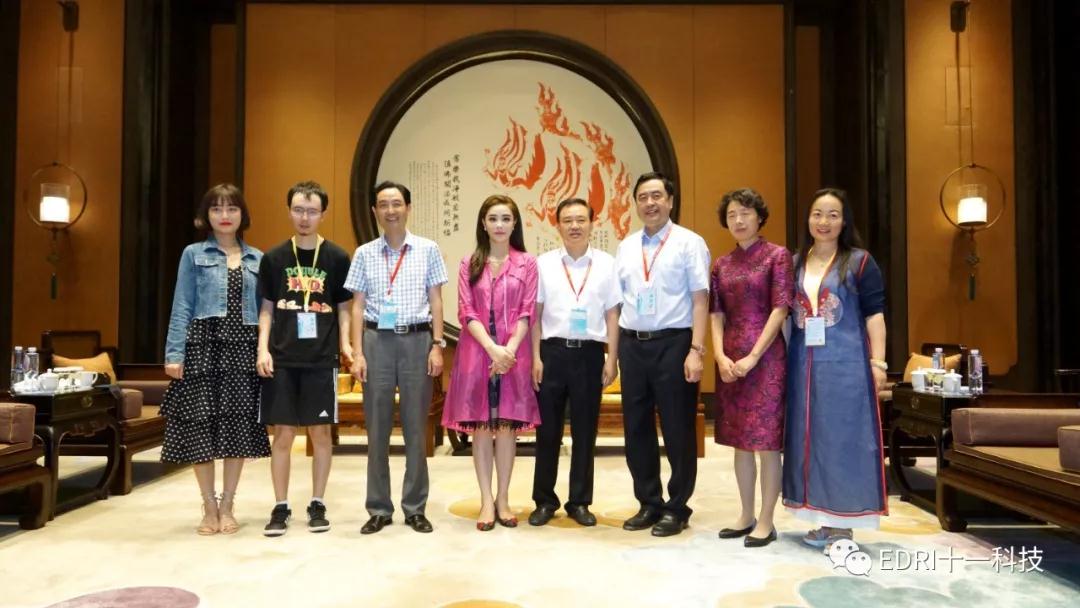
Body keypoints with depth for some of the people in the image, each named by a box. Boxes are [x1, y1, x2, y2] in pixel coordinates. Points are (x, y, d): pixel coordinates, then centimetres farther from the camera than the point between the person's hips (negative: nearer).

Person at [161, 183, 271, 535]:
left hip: (243, 349, 2)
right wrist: (174, 353, -7)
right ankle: (209, 507, 14)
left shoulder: (257, 259, 11)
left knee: (239, 425, 2)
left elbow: (265, 309, 9)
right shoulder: (194, 254, 6)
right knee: (201, 425, 0)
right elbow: (182, 307, 1)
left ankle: (227, 506, 16)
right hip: (203, 346, -2)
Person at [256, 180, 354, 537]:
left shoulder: (337, 258, 3)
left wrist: (345, 344, -6)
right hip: (282, 359, 1)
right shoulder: (274, 258, 5)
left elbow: (343, 307, 8)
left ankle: (317, 504, 18)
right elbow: (266, 308, 9)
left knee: (320, 432, 5)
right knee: (283, 434, 4)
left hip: (322, 359, 0)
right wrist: (263, 349, -2)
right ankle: (281, 507, 16)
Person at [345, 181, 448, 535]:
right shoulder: (365, 253, 5)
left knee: (416, 427, 6)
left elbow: (436, 300, 4)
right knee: (377, 428, 6)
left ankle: (415, 508, 17)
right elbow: (358, 305, 5)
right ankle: (379, 509, 17)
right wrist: (357, 353, -2)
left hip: (417, 339, -1)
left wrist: (437, 345, -2)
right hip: (377, 341, 1)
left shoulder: (428, 250, 3)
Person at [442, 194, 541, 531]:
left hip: (513, 353, 0)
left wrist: (509, 349, -14)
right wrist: (492, 348, -15)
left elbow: (527, 313, -1)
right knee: (481, 426, 3)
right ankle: (486, 501, 10)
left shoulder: (527, 263, 4)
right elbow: (466, 313, -2)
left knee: (507, 425, 4)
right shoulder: (469, 264, 6)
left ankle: (503, 499, 15)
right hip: (477, 351, 1)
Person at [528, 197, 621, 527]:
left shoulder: (606, 263, 3)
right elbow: (535, 313, 3)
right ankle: (545, 500, 22)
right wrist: (536, 357, -2)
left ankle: (579, 502, 22)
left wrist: (612, 359, -1)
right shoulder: (544, 263, 4)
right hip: (552, 351, 0)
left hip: (590, 353, 0)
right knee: (547, 430, 8)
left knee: (585, 431, 9)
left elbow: (612, 314, 3)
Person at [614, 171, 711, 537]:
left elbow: (700, 300, -7)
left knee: (677, 429, 4)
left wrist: (696, 350, -14)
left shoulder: (689, 243, -2)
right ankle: (648, 503, 26)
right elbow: (618, 302, 14)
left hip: (673, 343, -5)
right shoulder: (625, 247, 13)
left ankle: (677, 508, 19)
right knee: (636, 427, 11)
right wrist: (613, 350, 9)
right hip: (632, 345, 5)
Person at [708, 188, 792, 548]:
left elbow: (780, 309, -9)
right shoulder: (721, 265, 12)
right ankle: (746, 515, 22)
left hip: (764, 356, -5)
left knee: (766, 439, -1)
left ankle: (766, 521, 10)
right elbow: (716, 315, 8)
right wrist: (720, 356, -8)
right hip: (730, 360, 5)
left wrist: (753, 356, -15)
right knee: (739, 440, 11)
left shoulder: (777, 256, -2)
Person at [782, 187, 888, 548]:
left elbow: (874, 314, -3)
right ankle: (825, 520, 20)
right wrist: (783, 358, 10)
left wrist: (877, 362, -9)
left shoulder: (859, 261, 0)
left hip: (845, 363, -4)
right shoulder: (795, 263, 11)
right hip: (805, 364, 5)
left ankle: (844, 524, 9)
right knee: (811, 438, 8)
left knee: (844, 437, 0)